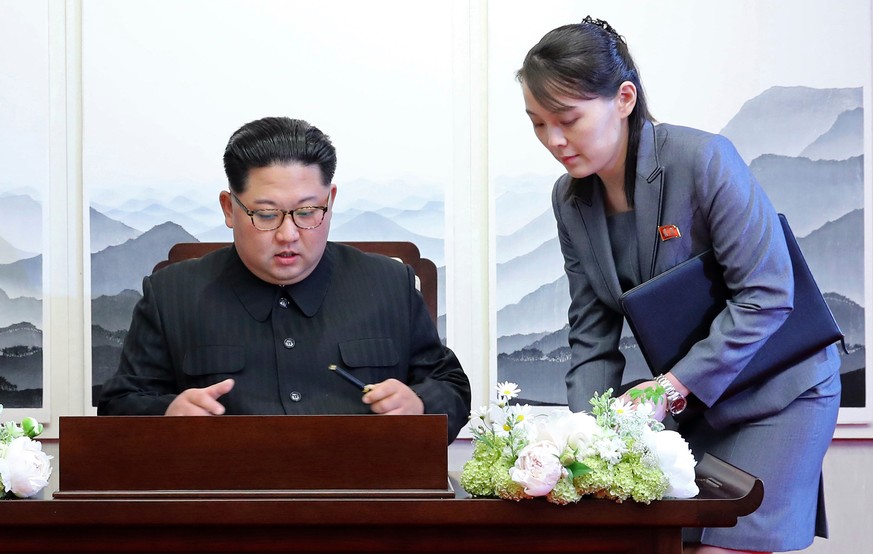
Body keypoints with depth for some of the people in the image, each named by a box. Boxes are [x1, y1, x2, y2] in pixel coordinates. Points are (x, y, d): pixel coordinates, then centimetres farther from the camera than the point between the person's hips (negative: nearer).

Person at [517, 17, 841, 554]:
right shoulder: (571, 199, -2)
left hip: (777, 391, -6)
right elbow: (593, 336, 0)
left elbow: (766, 295, -22)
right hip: (687, 396, 6)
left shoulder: (705, 160, -22)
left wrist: (672, 387, -25)